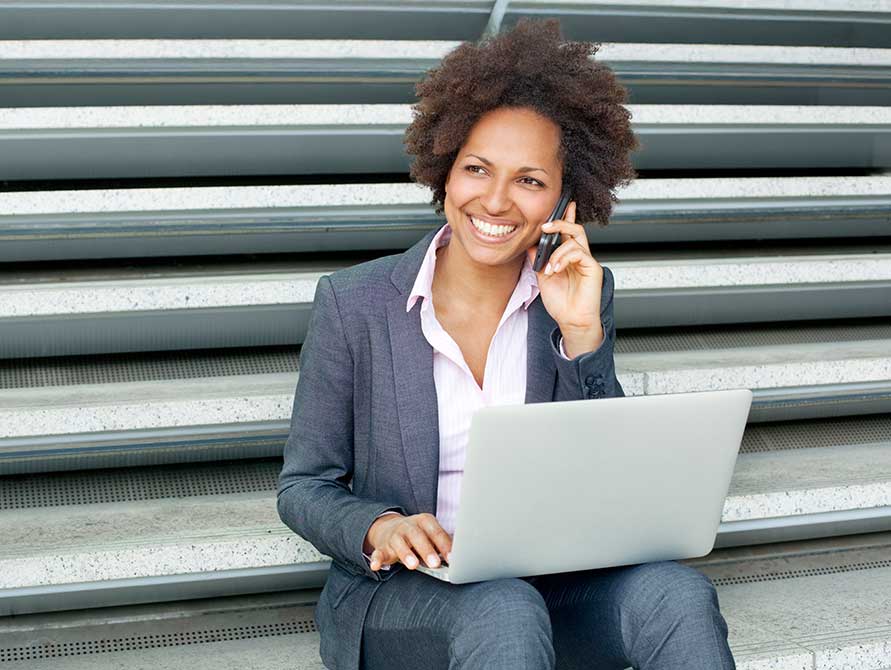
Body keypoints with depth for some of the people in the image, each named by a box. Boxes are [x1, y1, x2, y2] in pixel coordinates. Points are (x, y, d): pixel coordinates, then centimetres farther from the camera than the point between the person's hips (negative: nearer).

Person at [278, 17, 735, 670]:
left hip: (553, 588, 3)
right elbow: (303, 488, 1)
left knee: (678, 593, -27)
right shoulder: (354, 303, -4)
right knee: (505, 612, -36)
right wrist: (380, 529, -21)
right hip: (403, 596, -3)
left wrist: (582, 335, -14)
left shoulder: (581, 293, 4)